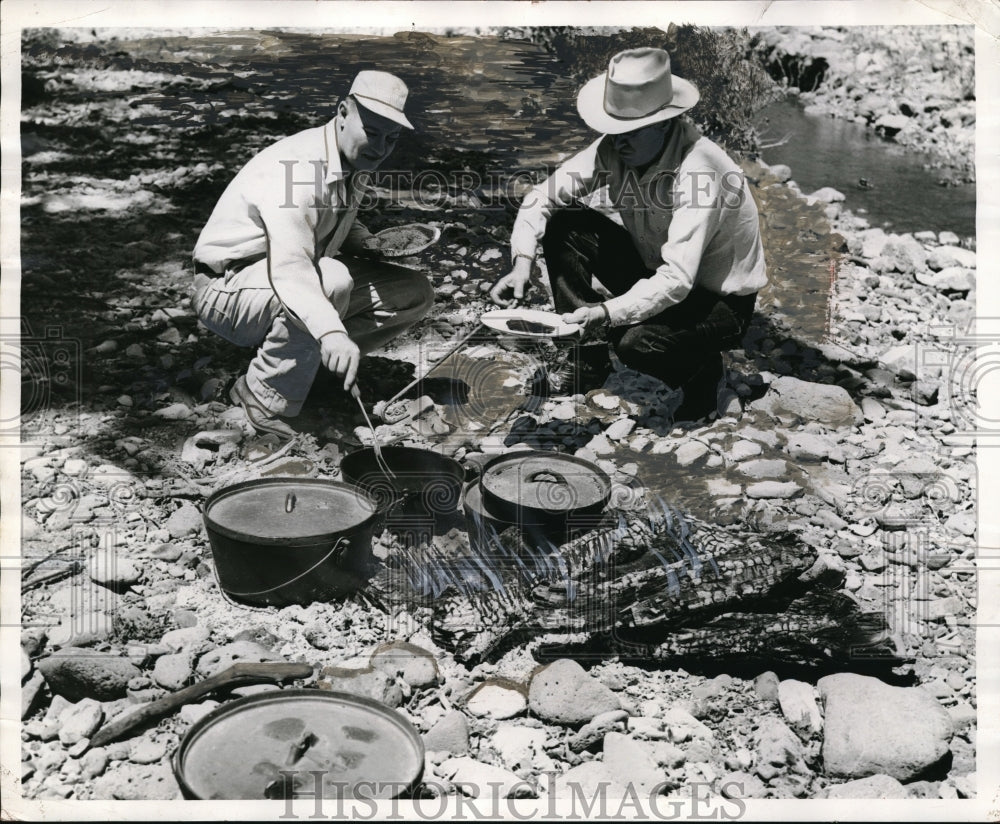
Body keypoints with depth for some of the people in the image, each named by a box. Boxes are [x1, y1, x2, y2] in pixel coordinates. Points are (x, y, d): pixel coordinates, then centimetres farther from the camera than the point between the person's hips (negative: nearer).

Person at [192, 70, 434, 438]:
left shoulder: (352, 161, 2)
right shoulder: (297, 167, -27)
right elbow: (290, 268, -42)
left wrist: (369, 247, 0)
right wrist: (332, 332, -58)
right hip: (229, 287, -8)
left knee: (415, 293, -3)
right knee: (331, 280, -39)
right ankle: (264, 397, -22)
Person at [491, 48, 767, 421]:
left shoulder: (699, 169, -31)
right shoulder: (615, 148, -12)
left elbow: (677, 280, -37)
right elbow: (543, 196, -7)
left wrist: (608, 313, -47)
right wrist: (522, 261, -23)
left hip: (721, 302, -7)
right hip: (655, 270, 7)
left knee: (635, 341, -35)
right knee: (563, 227, -9)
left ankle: (701, 373, 1)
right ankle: (588, 358, 2)